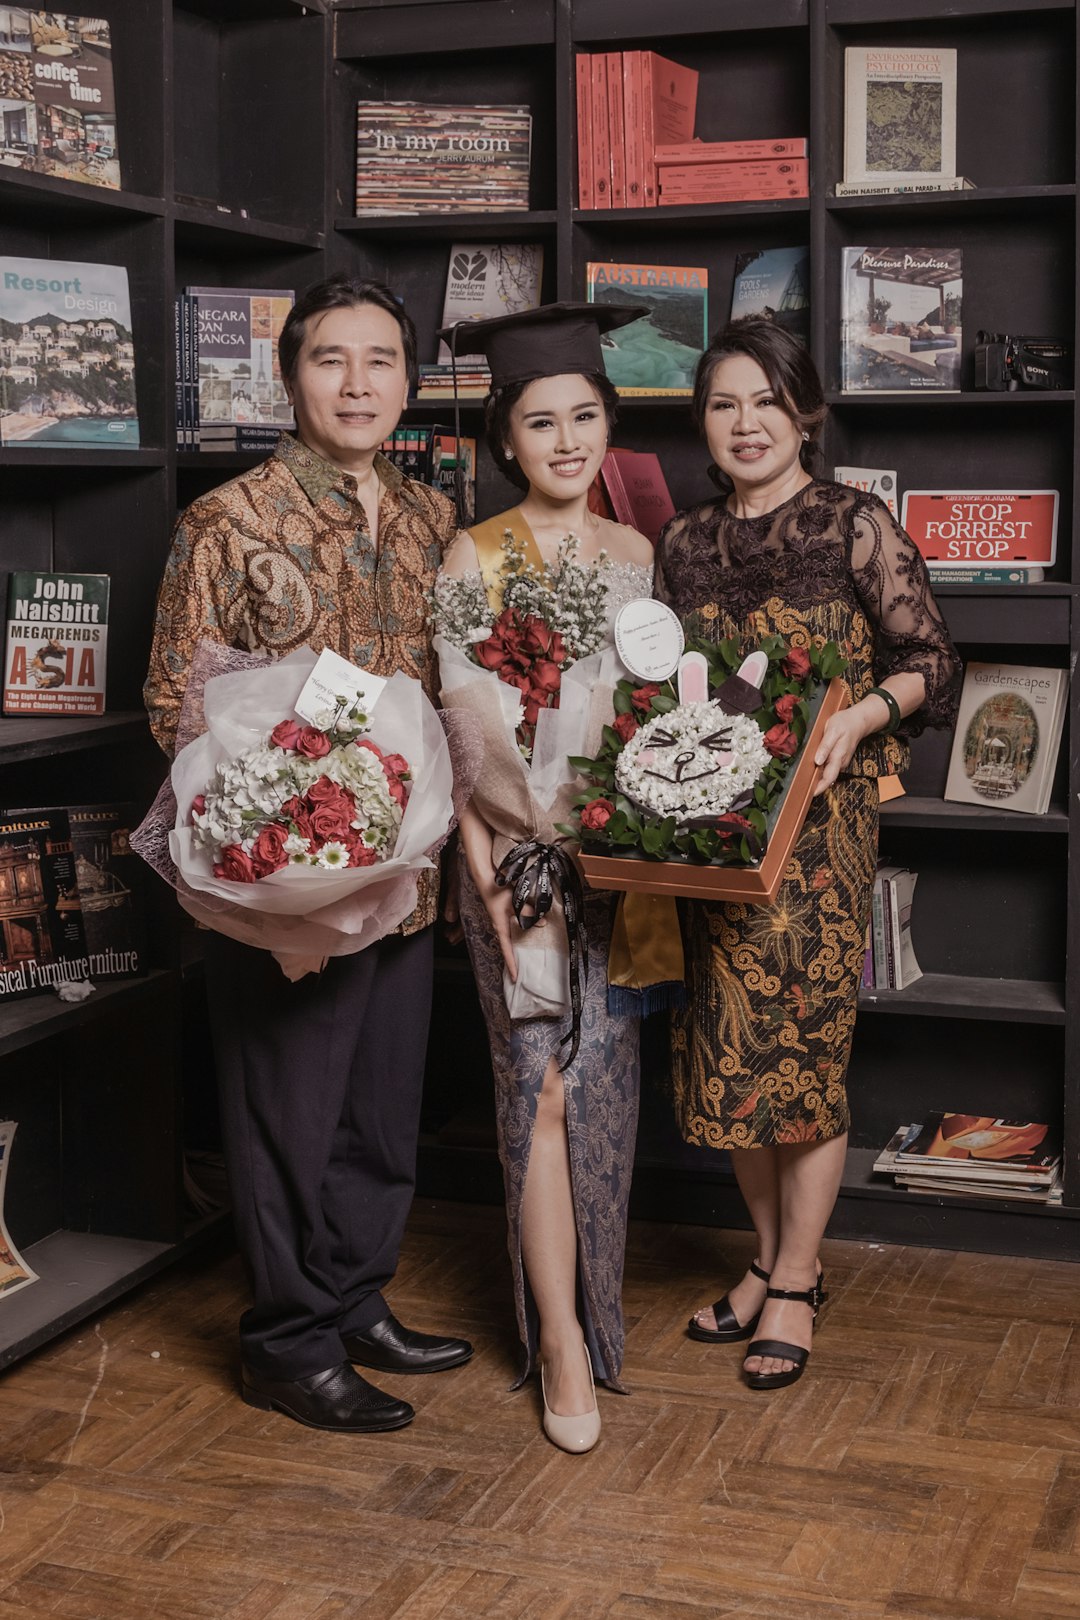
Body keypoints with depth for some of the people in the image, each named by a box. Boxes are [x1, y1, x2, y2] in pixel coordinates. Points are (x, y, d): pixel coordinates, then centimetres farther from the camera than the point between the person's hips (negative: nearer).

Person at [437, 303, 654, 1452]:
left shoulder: (635, 552, 9)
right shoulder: (473, 555, -2)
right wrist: (487, 872, -14)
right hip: (517, 844, -4)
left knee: (605, 1074, 8)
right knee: (549, 1076, -9)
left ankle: (582, 1284, 28)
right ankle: (562, 1340, 0)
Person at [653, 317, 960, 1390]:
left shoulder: (856, 526, -2)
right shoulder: (682, 543, 11)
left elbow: (930, 660, -2)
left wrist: (860, 715, -18)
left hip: (820, 820, -4)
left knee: (806, 1047, -2)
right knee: (725, 1052, 7)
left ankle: (795, 1283, 13)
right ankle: (771, 1255, 26)